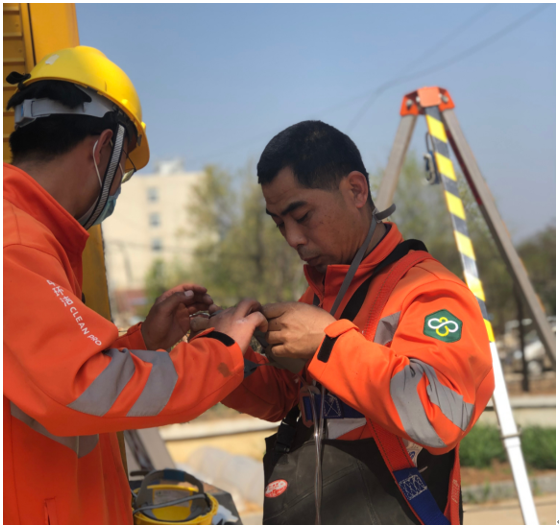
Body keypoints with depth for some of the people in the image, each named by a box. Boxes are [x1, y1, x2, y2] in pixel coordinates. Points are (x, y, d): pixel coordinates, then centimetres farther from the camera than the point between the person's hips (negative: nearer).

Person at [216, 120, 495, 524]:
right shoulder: (318, 296, 9)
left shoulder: (429, 292, -17)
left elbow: (442, 415, -32)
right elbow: (280, 399, 17)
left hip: (383, 512, -7)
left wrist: (329, 340, -24)